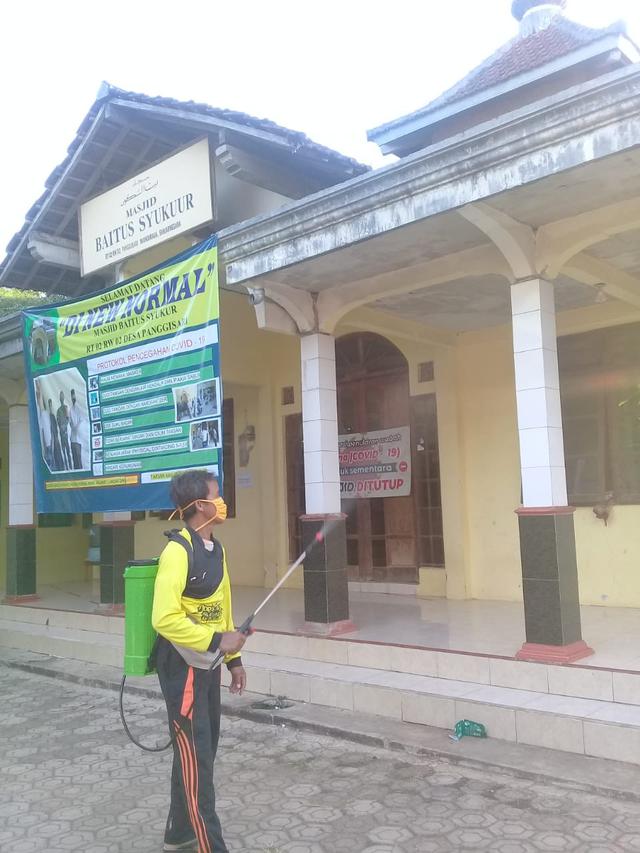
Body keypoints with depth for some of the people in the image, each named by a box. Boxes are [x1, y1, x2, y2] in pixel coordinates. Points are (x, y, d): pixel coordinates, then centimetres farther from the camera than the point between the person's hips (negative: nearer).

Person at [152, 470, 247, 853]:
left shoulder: (216, 549, 7)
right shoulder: (178, 552, -21)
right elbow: (165, 619, -27)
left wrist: (234, 659, 16)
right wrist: (218, 641, -25)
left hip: (208, 664, 9)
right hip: (183, 667, -9)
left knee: (202, 750, 19)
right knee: (196, 757, 0)